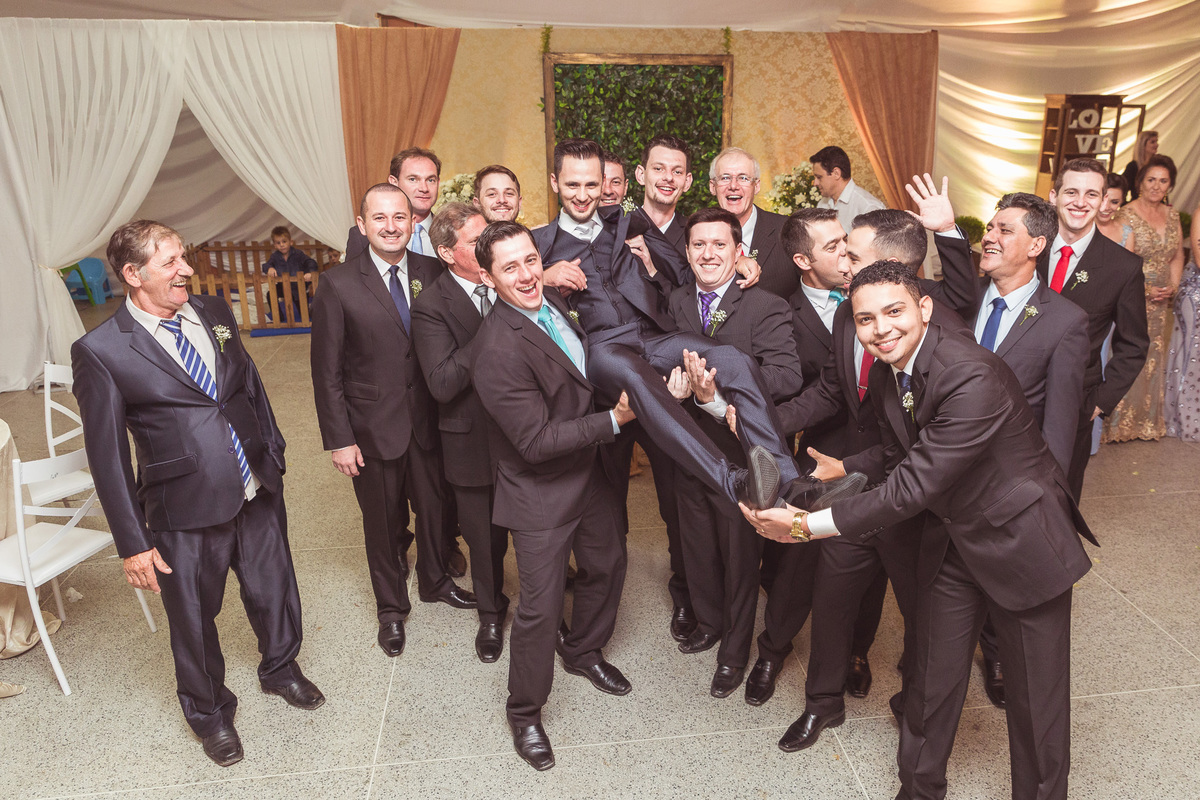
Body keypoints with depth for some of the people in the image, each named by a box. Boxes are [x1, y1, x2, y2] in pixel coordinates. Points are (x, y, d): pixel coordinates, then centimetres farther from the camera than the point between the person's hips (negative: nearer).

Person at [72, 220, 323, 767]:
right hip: (187, 515, -4)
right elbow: (107, 456, -10)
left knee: (274, 590, 22)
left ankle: (280, 668, 51)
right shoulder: (100, 352, -12)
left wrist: (273, 456, 11)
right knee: (194, 619, 16)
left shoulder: (214, 313, 3)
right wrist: (133, 543, -9)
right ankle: (209, 711, 43)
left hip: (258, 494, 5)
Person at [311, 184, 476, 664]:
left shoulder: (431, 272, -2)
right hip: (373, 427, -2)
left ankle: (434, 580, 46)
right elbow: (327, 371, -9)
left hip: (427, 421, 3)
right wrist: (338, 439, -10)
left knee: (435, 507, 18)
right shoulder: (338, 285, -11)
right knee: (384, 521, 14)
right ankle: (391, 607, 37)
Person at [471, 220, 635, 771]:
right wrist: (612, 420, -23)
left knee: (607, 563, 24)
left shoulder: (553, 300, -3)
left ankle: (583, 651, 51)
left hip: (590, 469, 8)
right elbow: (537, 440, -28)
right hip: (541, 490, -8)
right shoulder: (499, 351, -30)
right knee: (541, 606, 2)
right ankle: (525, 714, 27)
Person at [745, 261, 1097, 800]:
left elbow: (915, 484, -32)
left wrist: (810, 525, -29)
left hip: (1021, 542, -6)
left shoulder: (974, 377, -30)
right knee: (933, 679, 16)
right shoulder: (884, 375, -4)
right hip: (951, 542, 7)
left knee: (1036, 699, 9)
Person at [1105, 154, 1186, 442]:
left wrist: (1172, 287, 0)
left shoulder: (1172, 215, 10)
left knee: (1154, 359, 12)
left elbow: (1177, 257, 15)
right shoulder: (1127, 214, -10)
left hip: (1161, 302, 6)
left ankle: (1148, 421, 25)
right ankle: (1118, 422, 10)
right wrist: (1145, 290, -16)